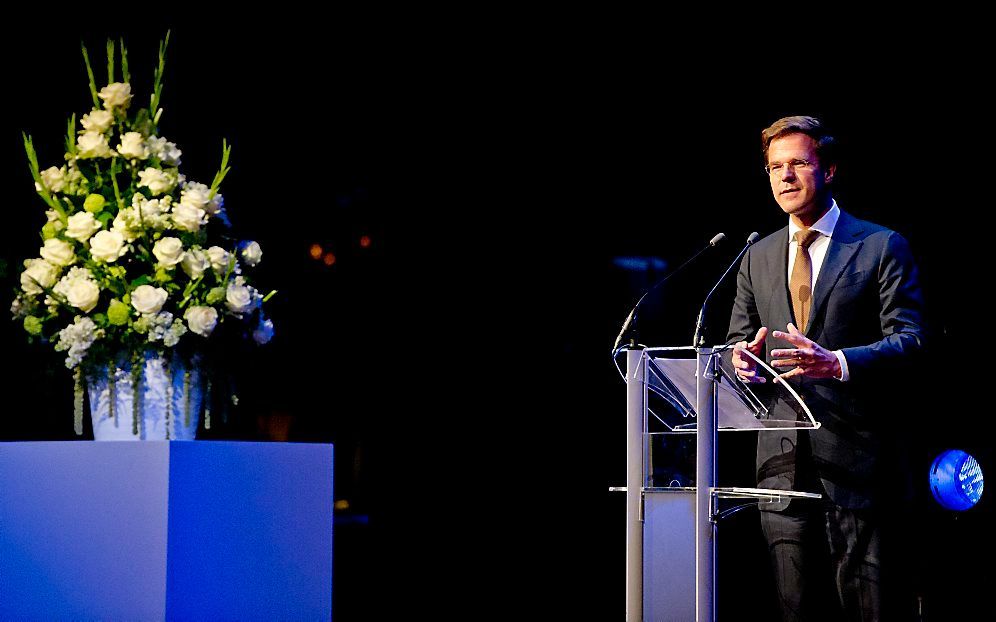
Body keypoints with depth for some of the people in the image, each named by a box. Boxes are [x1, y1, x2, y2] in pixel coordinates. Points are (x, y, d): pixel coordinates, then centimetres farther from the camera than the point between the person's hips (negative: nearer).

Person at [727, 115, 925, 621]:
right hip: (782, 460, 5)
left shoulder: (881, 247, 2)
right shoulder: (757, 258, 17)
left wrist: (838, 363, -24)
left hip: (856, 460, -5)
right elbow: (739, 340, 22)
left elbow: (909, 340, -6)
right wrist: (743, 359, -5)